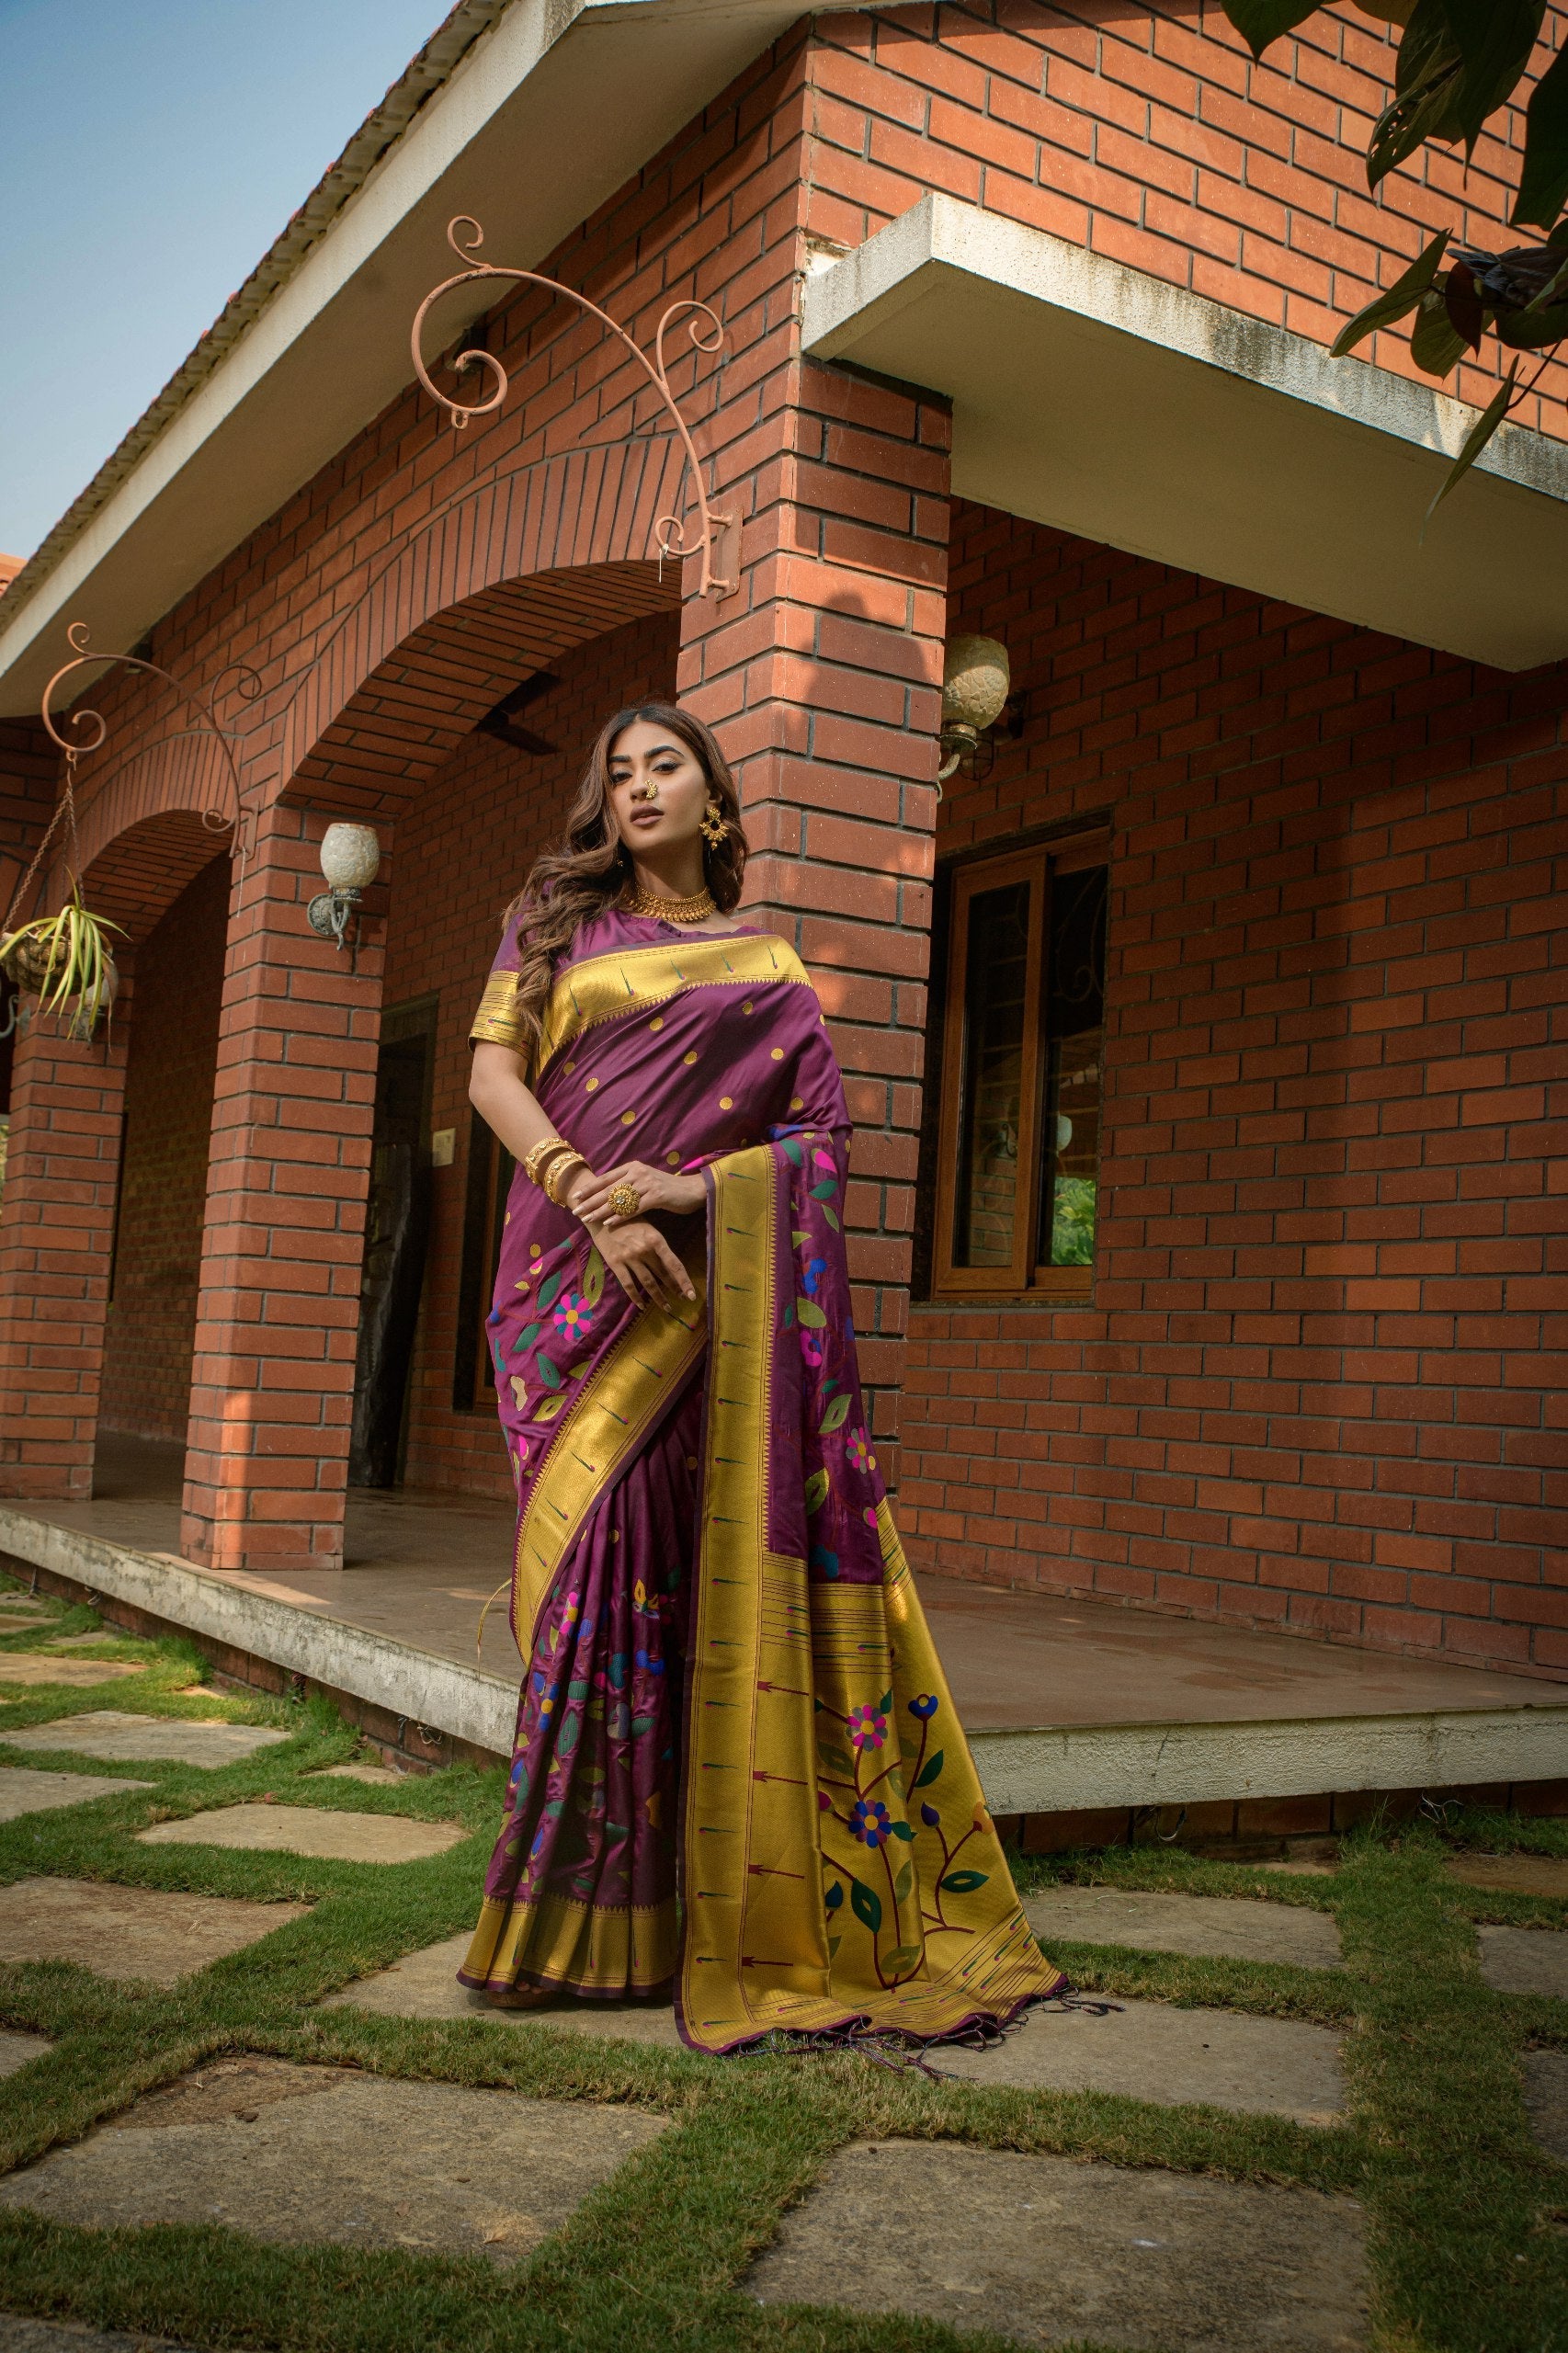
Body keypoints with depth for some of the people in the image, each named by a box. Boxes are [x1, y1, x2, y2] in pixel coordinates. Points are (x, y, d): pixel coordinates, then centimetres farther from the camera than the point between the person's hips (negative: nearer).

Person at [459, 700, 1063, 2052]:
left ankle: (744, 1911, 3)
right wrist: (588, 1197, -13)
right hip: (571, 1274, 1)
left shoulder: (767, 970, 14)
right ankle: (580, 1917, 3)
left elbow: (824, 1141, 4)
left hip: (709, 1284, -1)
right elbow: (493, 1076, 3)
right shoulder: (554, 922, 16)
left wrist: (682, 1189, -13)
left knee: (711, 1563, -7)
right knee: (594, 1553, -6)